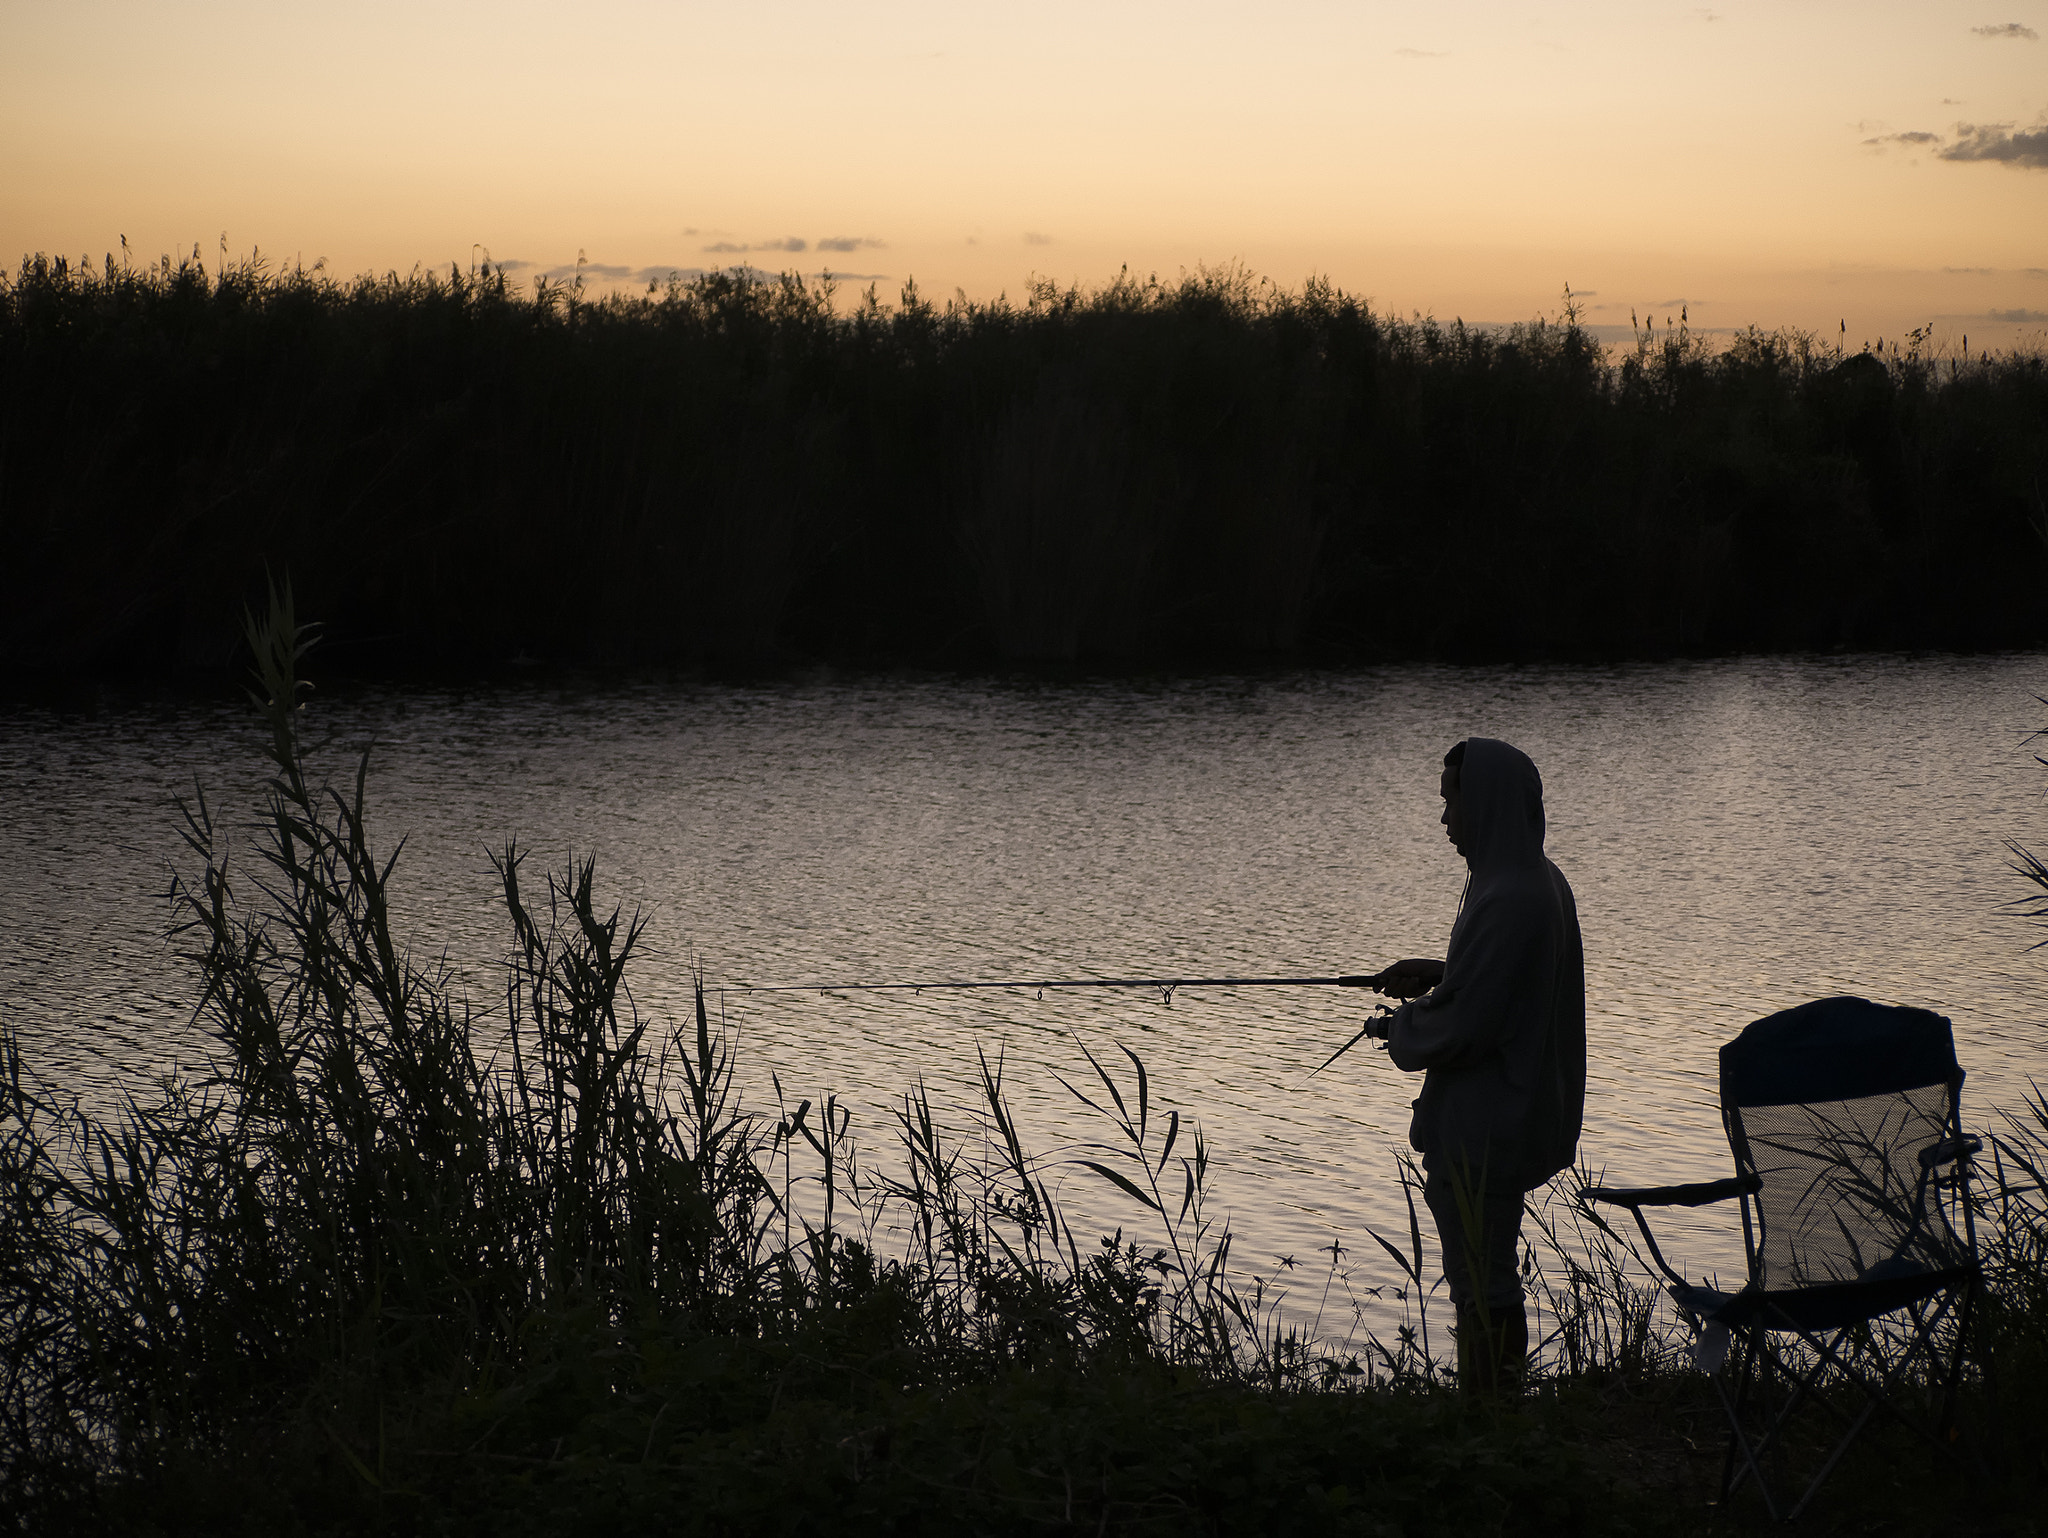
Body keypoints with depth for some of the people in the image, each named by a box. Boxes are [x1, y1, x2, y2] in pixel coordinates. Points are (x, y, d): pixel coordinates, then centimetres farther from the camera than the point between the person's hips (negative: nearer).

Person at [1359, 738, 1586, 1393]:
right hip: (1523, 1116, 10)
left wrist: (1397, 1030, -5)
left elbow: (1462, 1028, -24)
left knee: (1482, 1295, -2)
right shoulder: (1544, 884, 7)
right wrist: (1438, 975, 12)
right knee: (1492, 1285, 19)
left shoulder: (1506, 902, -24)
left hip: (1482, 1135, -10)